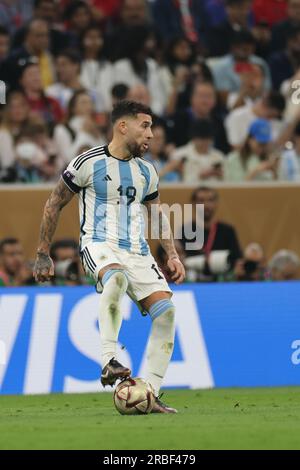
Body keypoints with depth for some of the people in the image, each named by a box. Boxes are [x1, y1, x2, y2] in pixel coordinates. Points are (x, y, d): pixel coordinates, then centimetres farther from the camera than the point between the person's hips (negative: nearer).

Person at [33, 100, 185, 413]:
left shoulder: (146, 171, 14)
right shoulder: (88, 163, -3)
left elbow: (158, 213, 28)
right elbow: (54, 204, 5)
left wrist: (172, 255, 16)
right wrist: (43, 254, 4)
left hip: (137, 251, 6)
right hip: (99, 245, -6)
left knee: (166, 310, -12)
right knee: (117, 277, -40)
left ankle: (151, 395, -6)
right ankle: (108, 361, -43)